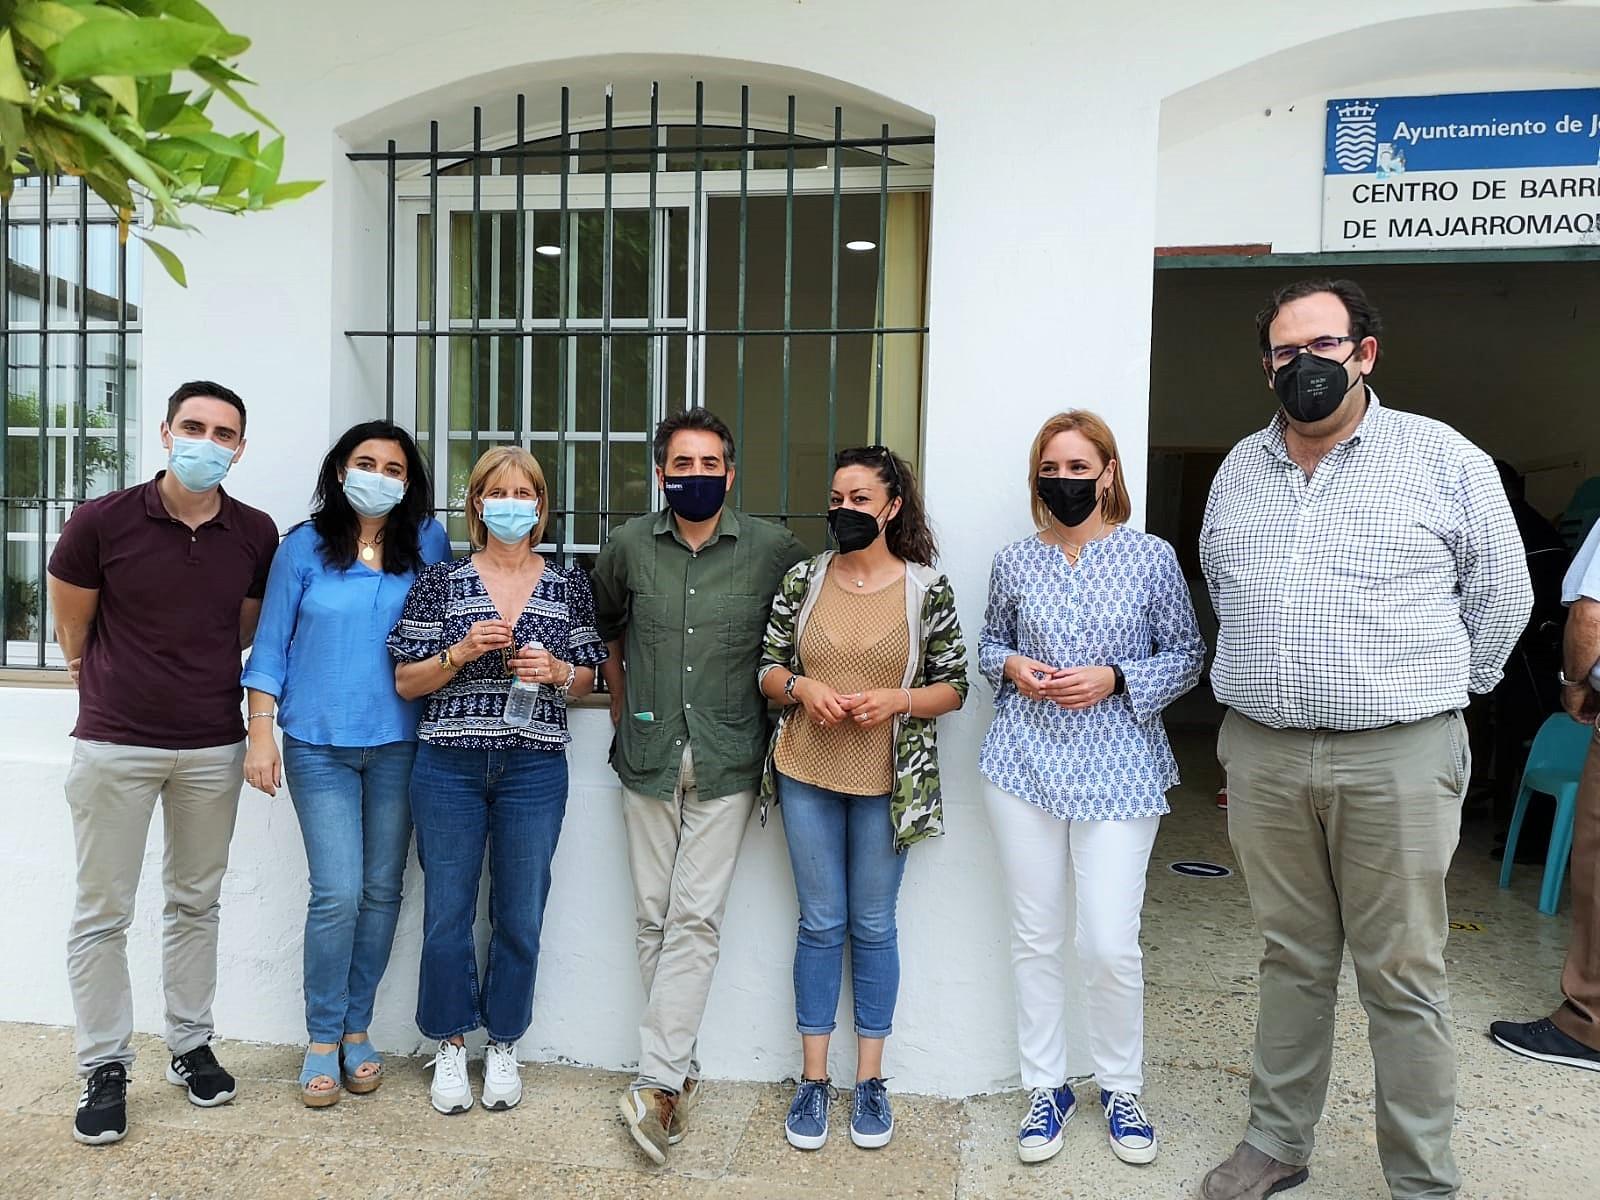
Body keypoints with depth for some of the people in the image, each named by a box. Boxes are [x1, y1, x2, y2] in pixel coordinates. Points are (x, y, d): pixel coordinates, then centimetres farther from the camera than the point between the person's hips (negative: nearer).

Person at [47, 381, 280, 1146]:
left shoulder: (257, 535, -3)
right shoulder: (102, 522, -11)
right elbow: (72, 628, 4)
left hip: (212, 747, 2)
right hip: (115, 744, -2)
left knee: (195, 904, 14)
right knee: (102, 913, 6)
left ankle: (190, 1047, 28)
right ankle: (104, 1067, 21)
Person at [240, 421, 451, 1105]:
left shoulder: (427, 543, 3)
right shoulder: (304, 547, 0)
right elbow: (271, 646, 2)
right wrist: (261, 734, -3)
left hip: (398, 745, 2)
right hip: (320, 746, -1)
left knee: (382, 892, 7)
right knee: (337, 894, -5)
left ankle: (356, 1030, 24)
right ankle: (322, 1038, 14)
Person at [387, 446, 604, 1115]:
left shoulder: (569, 587, 5)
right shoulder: (440, 582, 2)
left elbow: (587, 677, 12)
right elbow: (406, 682, 1)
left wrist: (556, 671, -9)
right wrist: (461, 652, -15)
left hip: (535, 771, 1)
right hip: (449, 766, 0)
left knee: (520, 915, 9)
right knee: (447, 913, 7)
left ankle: (502, 1046, 28)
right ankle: (450, 1047, 27)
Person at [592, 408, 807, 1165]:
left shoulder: (773, 549, -3)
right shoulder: (628, 546, 3)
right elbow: (605, 628, 19)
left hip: (727, 761, -2)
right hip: (649, 755, 3)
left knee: (694, 918, -6)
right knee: (654, 919, 8)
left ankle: (657, 1083, -1)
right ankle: (682, 1072, 21)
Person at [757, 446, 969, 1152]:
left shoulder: (927, 588, -4)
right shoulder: (802, 580, 2)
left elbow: (954, 688, 0)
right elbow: (768, 670, 7)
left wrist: (895, 699, -17)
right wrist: (801, 686, -14)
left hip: (887, 781, -1)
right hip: (807, 775, 2)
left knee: (873, 926, 10)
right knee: (820, 924, 9)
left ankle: (870, 1081, 25)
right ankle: (813, 1080, 22)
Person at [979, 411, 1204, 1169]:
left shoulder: (1152, 557, -2)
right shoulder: (1014, 563, 4)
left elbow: (1187, 656, 3)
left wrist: (1115, 679, -13)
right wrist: (1011, 668, -5)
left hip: (1119, 771, -2)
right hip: (1025, 764, 2)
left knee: (1110, 944, -2)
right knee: (1037, 937, 9)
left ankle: (1120, 1088, 24)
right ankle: (1046, 1087, 27)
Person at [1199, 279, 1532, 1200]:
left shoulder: (1445, 460, -1)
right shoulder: (1240, 470, 12)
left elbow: (1501, 597, 6)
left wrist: (1434, 694, 10)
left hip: (1397, 758, -3)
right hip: (1262, 755, 4)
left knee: (1405, 977, 3)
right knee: (1292, 962, 14)